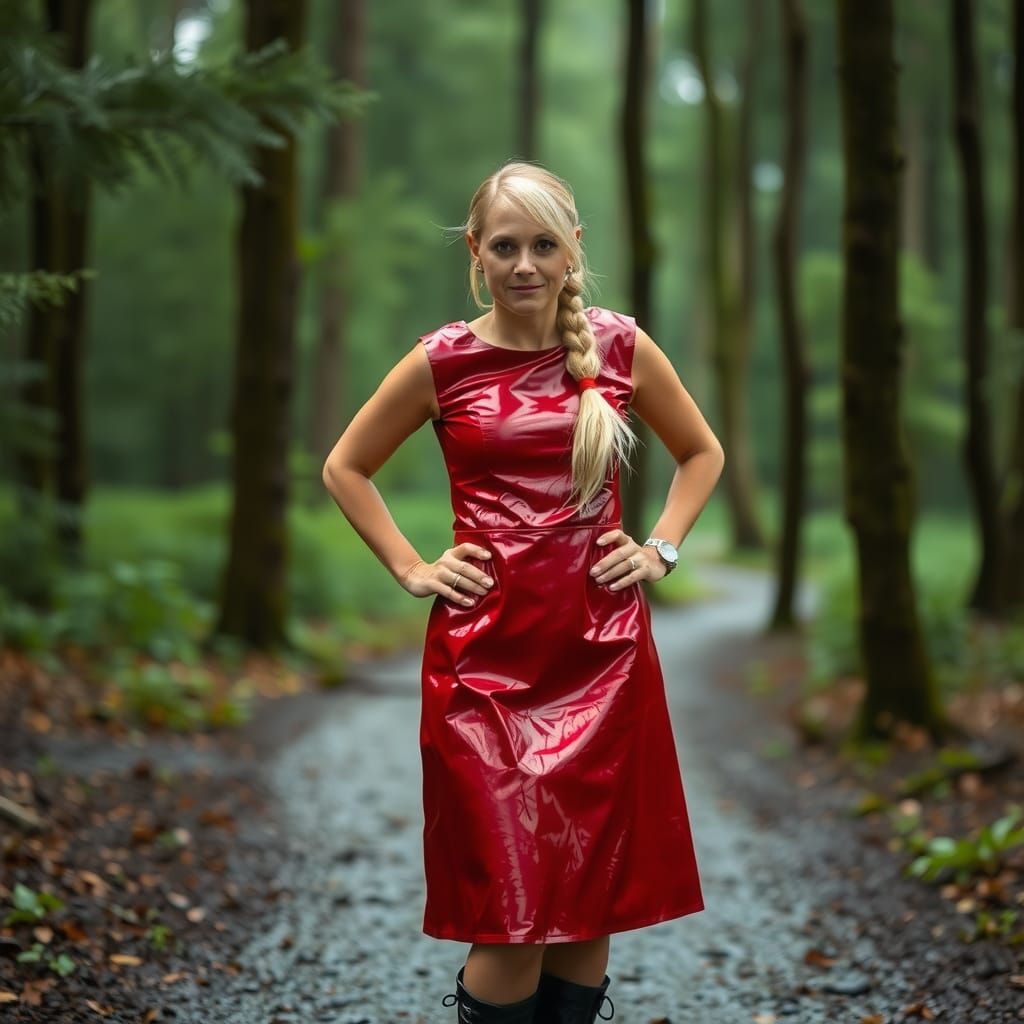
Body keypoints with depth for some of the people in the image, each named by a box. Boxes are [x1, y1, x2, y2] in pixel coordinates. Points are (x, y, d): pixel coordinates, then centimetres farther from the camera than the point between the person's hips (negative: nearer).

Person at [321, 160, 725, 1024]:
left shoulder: (621, 346, 4)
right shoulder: (445, 361, 0)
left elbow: (703, 453, 20)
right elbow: (346, 468, 12)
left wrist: (661, 549, 7)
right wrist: (411, 569, 3)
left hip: (603, 645, 2)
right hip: (487, 651, -2)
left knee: (595, 887, 6)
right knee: (514, 903, -4)